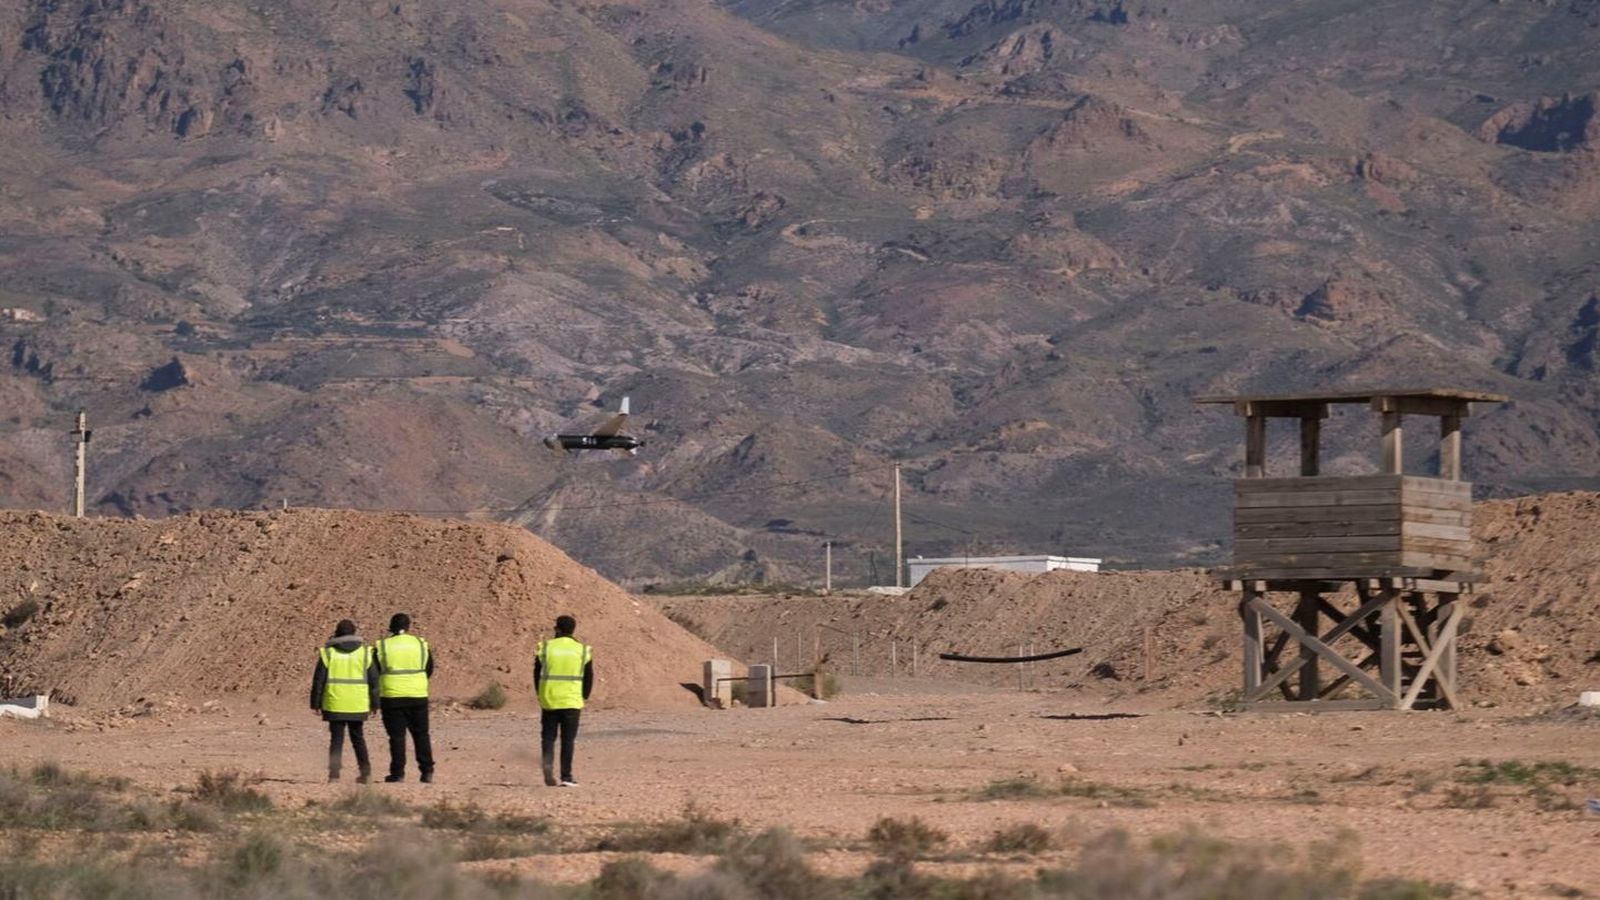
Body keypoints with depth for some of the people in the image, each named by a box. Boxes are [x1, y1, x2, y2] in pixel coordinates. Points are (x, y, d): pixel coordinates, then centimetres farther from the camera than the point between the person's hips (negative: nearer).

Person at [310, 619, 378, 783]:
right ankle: (366, 771, 9)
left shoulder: (328, 653, 0)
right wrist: (374, 703, 11)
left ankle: (334, 773, -4)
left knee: (336, 739, 3)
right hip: (358, 705, 2)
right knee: (357, 737, 15)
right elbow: (374, 680, 5)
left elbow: (318, 680, 0)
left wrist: (315, 703, 6)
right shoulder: (365, 653, 4)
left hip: (334, 705, -2)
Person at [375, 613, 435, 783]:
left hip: (391, 697, -2)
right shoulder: (421, 645, 3)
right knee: (421, 734, 10)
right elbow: (429, 671, 11)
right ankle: (427, 771, 7)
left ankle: (398, 772, 0)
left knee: (397, 736, 3)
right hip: (418, 696, 2)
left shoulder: (383, 646, -3)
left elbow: (374, 673, 2)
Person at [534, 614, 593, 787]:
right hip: (572, 701, 0)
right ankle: (566, 776, 2)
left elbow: (537, 674, 5)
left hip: (549, 700, 0)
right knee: (568, 739, 5)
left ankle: (548, 763, -15)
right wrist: (584, 697, 17)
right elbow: (589, 677, 4)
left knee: (548, 736, 10)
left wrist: (541, 695, 16)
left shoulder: (545, 648, 1)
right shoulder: (582, 650, 2)